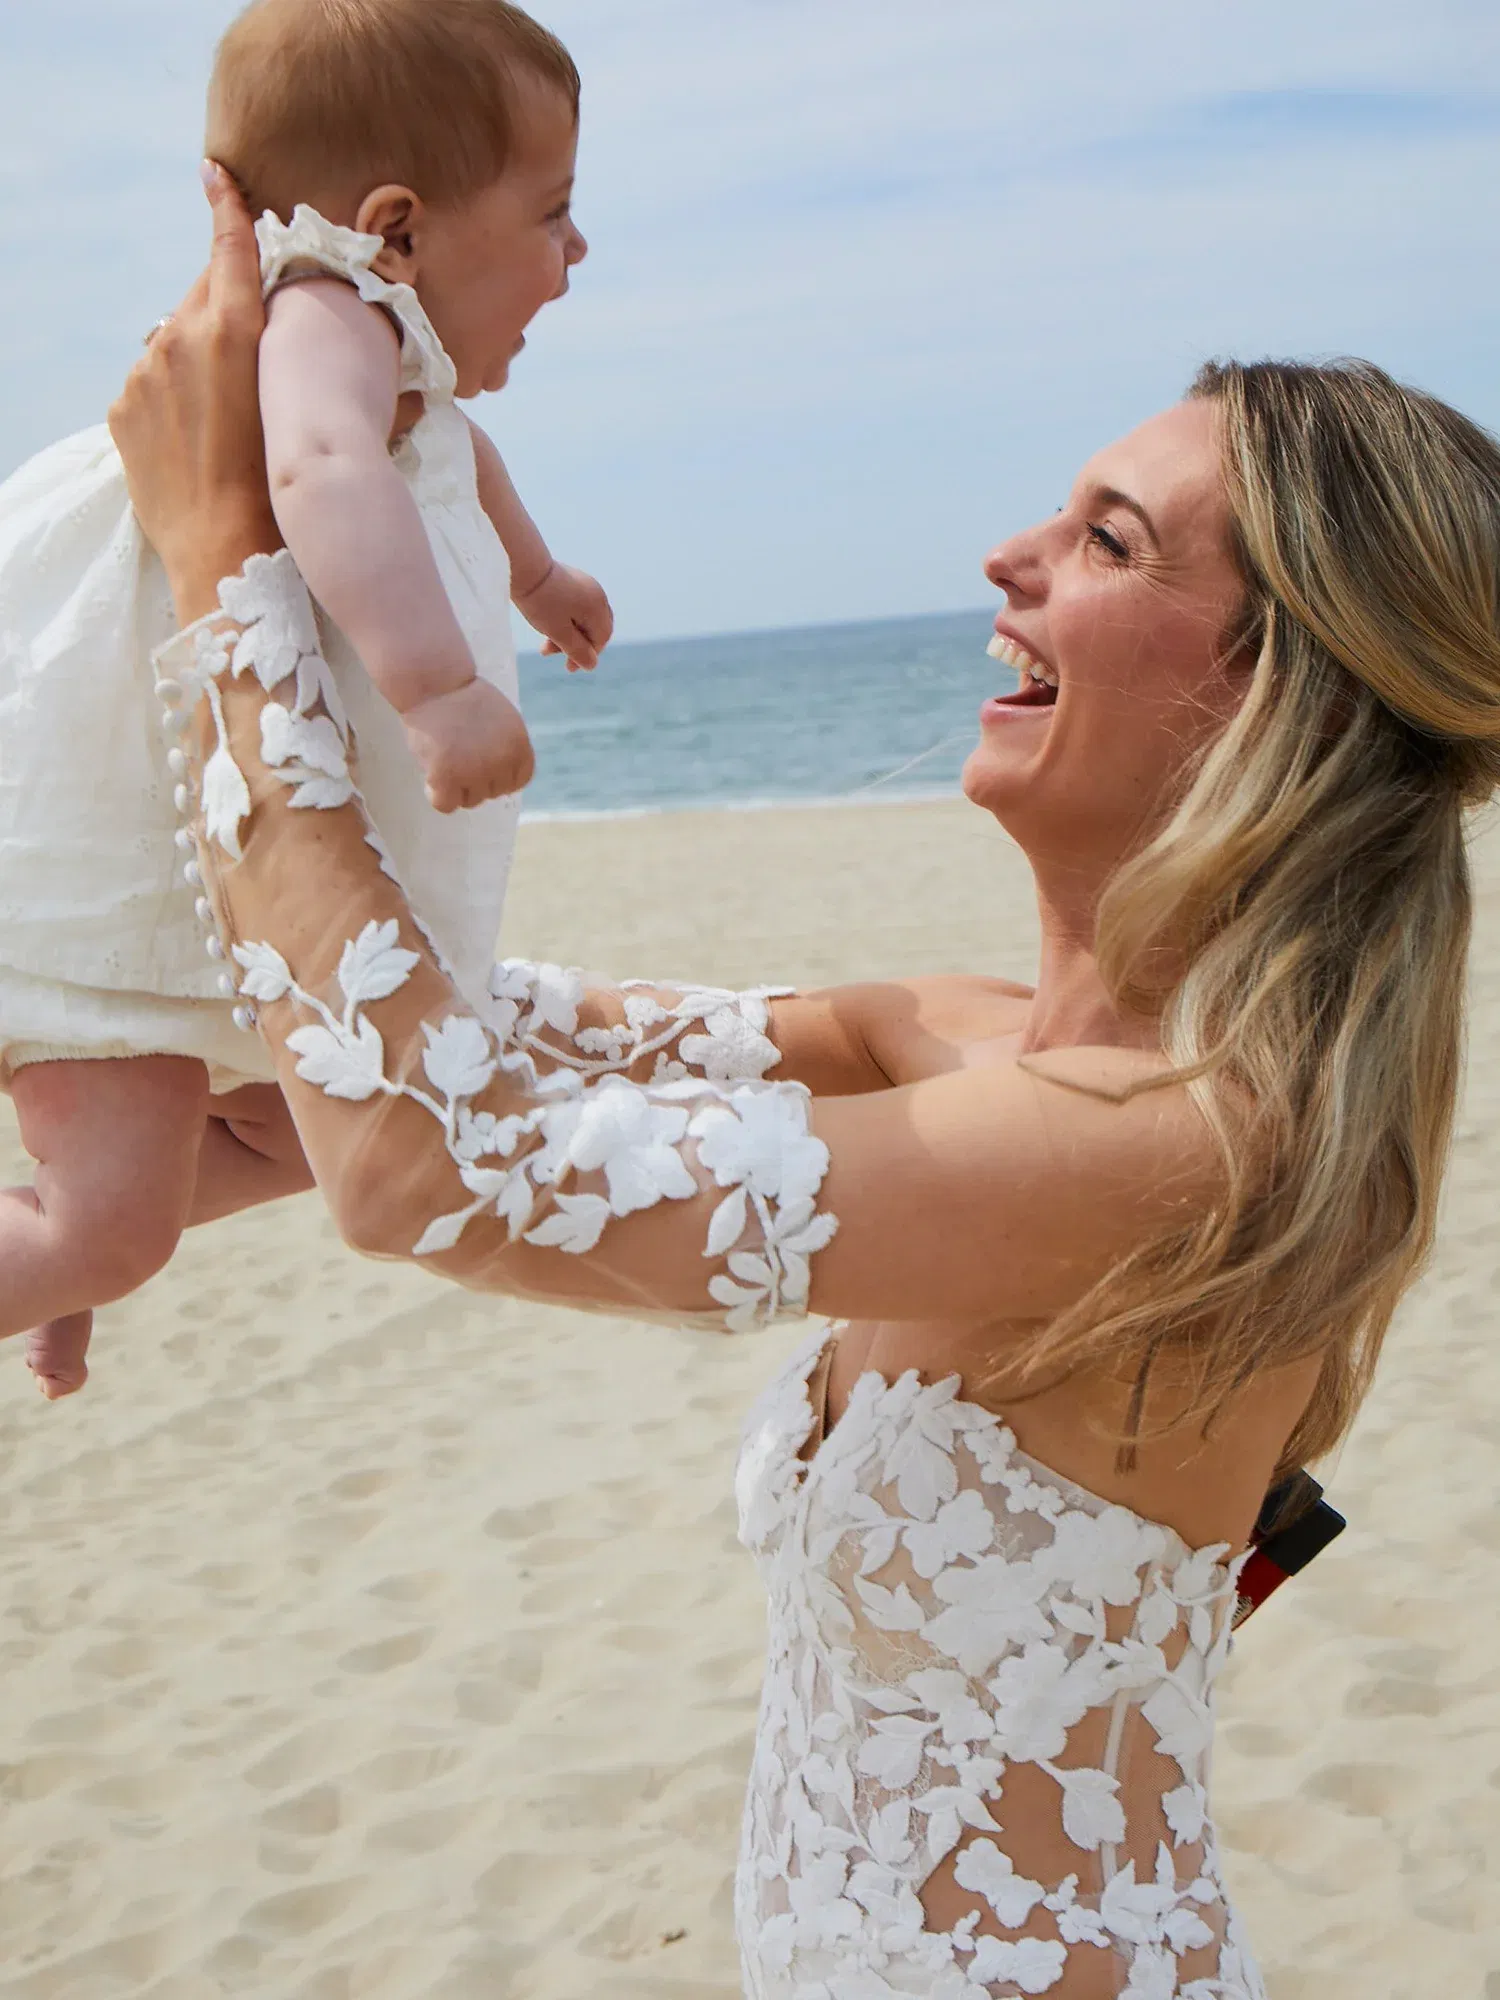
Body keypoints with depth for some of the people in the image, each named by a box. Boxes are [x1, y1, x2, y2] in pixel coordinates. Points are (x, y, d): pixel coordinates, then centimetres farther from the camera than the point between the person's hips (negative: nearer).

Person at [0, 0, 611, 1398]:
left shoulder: (396, 370, 9)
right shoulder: (330, 318, -24)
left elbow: (448, 454, 35)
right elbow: (324, 466, -49)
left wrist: (535, 572, 51)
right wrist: (436, 683, -60)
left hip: (213, 872, 10)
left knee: (297, 1133, 20)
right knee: (116, 1218, -14)